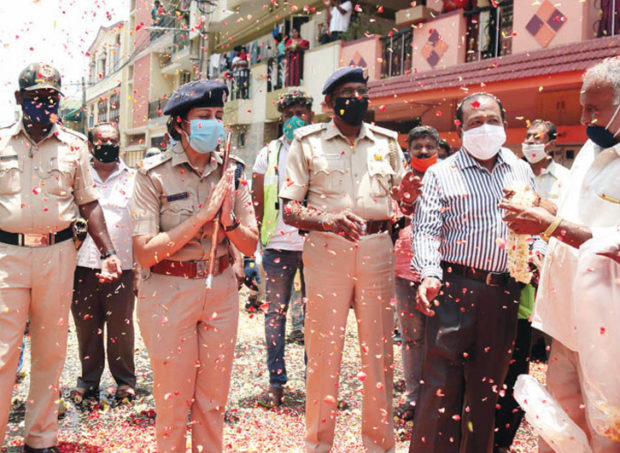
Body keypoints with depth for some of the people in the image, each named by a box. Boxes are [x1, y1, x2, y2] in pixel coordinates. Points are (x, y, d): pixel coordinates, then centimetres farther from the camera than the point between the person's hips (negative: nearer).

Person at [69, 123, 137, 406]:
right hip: (83, 264, 1)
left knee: (121, 326, 2)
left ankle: (125, 380, 16)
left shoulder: (133, 179, 8)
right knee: (86, 324, 7)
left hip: (121, 266, -1)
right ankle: (88, 380, 20)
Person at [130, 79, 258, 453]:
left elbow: (251, 245, 3)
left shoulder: (231, 173, 2)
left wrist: (228, 220, -17)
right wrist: (202, 216, -21)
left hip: (221, 290, 4)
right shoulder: (154, 174, -10)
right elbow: (144, 253, -18)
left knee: (214, 401, 13)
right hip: (168, 293, -4)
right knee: (173, 402, 7)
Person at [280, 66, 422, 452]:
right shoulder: (308, 142, 5)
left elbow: (403, 198, 15)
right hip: (326, 248, -2)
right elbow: (289, 209, -2)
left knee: (379, 348, 7)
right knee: (324, 348, 1)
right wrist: (328, 220, -20)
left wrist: (409, 194, -9)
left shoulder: (386, 142, 13)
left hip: (377, 248, 3)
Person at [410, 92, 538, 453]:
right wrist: (429, 274, -21)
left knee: (487, 387, 13)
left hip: (505, 294, 4)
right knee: (442, 385, -4)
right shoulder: (442, 174, 2)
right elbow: (427, 230, -6)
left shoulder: (522, 171, 13)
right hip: (455, 289, -3)